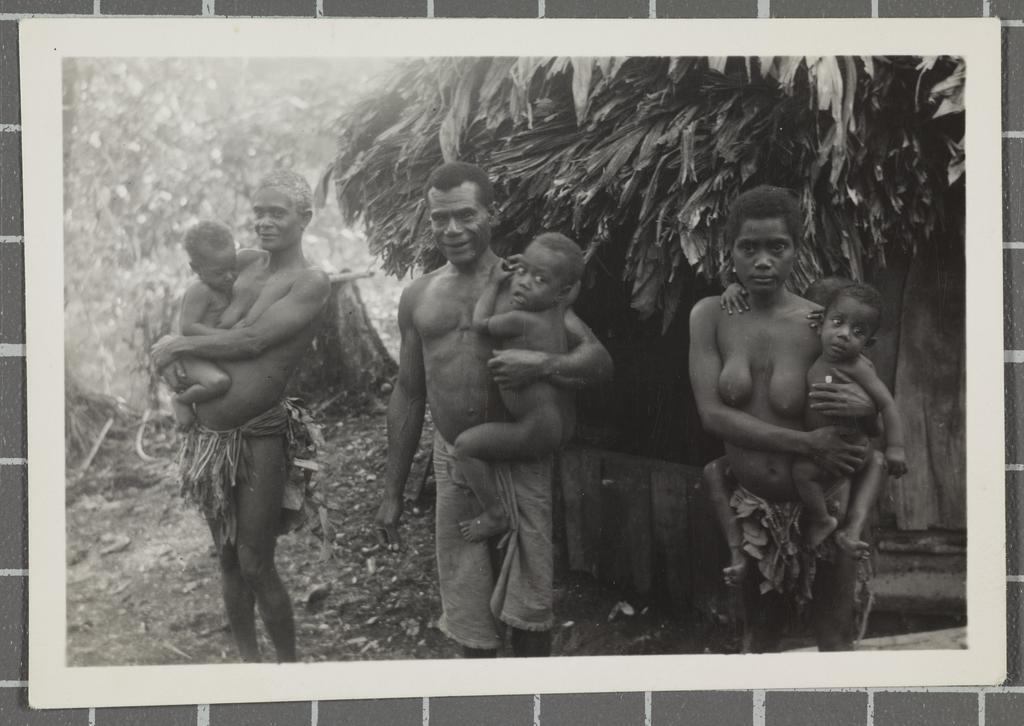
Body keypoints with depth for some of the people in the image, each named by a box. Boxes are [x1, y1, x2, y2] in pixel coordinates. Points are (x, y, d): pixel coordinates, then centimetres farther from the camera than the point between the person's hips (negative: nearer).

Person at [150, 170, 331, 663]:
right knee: (228, 559, 15)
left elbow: (252, 340, -17)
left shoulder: (311, 283, -9)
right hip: (207, 433, 6)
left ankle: (289, 666, 14)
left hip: (257, 437, -6)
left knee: (256, 566, -2)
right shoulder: (244, 270, 10)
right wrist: (175, 362, 8)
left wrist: (179, 346, -7)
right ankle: (247, 659, 28)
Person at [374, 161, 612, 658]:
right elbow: (408, 396, 14)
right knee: (467, 609, 10)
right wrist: (392, 492, 13)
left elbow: (599, 360, -5)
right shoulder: (417, 298, 8)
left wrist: (541, 364, -26)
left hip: (518, 462, -3)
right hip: (453, 463, 3)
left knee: (525, 607, 1)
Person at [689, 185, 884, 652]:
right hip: (751, 506, 2)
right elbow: (711, 413, -16)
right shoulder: (711, 316, -8)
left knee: (835, 638, 5)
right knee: (759, 634, 18)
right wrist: (806, 443, -23)